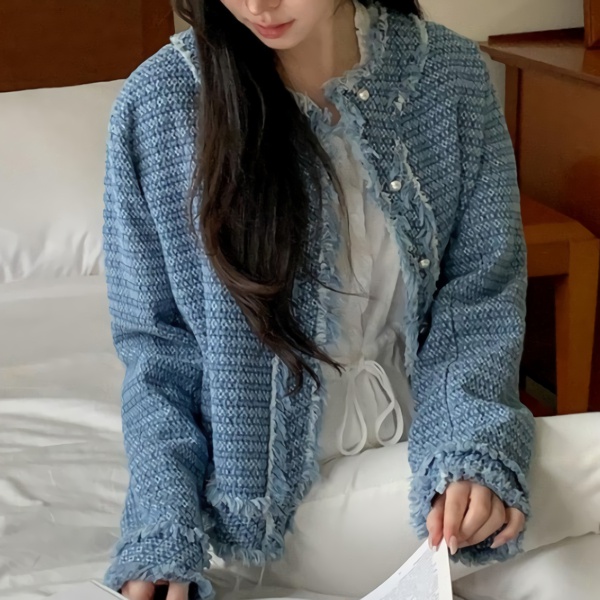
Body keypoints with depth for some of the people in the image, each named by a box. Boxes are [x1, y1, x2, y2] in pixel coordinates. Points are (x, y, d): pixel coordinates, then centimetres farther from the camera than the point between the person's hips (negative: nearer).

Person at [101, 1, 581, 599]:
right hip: (262, 478, -1)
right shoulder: (158, 106, -14)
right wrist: (164, 537, -19)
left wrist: (469, 450, -24)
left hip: (422, 453, 2)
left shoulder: (451, 74, -10)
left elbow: (482, 292, -6)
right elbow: (153, 341, -8)